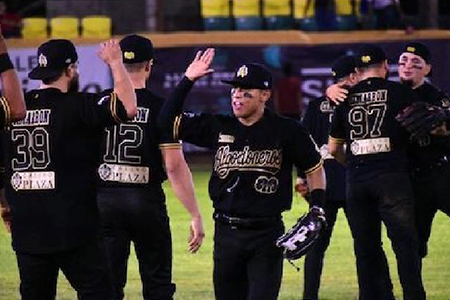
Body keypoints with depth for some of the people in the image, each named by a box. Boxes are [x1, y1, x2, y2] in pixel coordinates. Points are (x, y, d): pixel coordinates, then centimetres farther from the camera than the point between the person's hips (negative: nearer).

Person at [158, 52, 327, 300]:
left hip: (267, 235, -4)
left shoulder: (286, 131, -3)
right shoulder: (218, 128, 5)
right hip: (226, 233, 4)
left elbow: (315, 169, 8)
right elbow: (167, 121, 2)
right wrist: (187, 81, -6)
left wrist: (316, 210, -5)